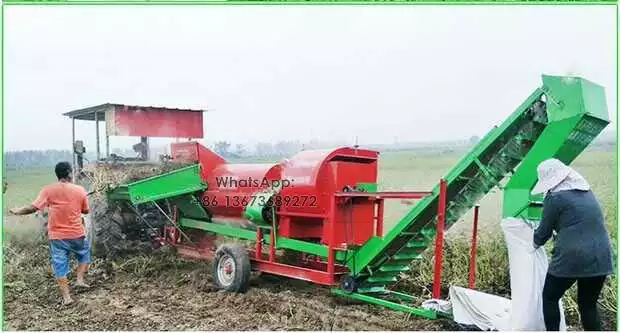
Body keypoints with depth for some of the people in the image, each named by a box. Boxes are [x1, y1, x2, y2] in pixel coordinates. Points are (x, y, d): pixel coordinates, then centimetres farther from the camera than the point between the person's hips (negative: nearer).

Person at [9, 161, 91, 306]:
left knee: (60, 265, 8)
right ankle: (80, 279, 17)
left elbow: (33, 208, -8)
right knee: (84, 254, 27)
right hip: (77, 234, 0)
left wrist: (16, 212, 9)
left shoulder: (48, 190, -7)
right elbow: (85, 210, 4)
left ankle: (66, 297, 9)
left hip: (57, 236, 0)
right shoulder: (80, 190, -6)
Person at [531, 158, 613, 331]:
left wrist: (536, 242, 18)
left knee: (550, 298, 14)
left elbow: (544, 231, -2)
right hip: (600, 259, 7)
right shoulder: (586, 192, 12)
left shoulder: (555, 197, -10)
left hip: (571, 259, -7)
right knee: (588, 304, 19)